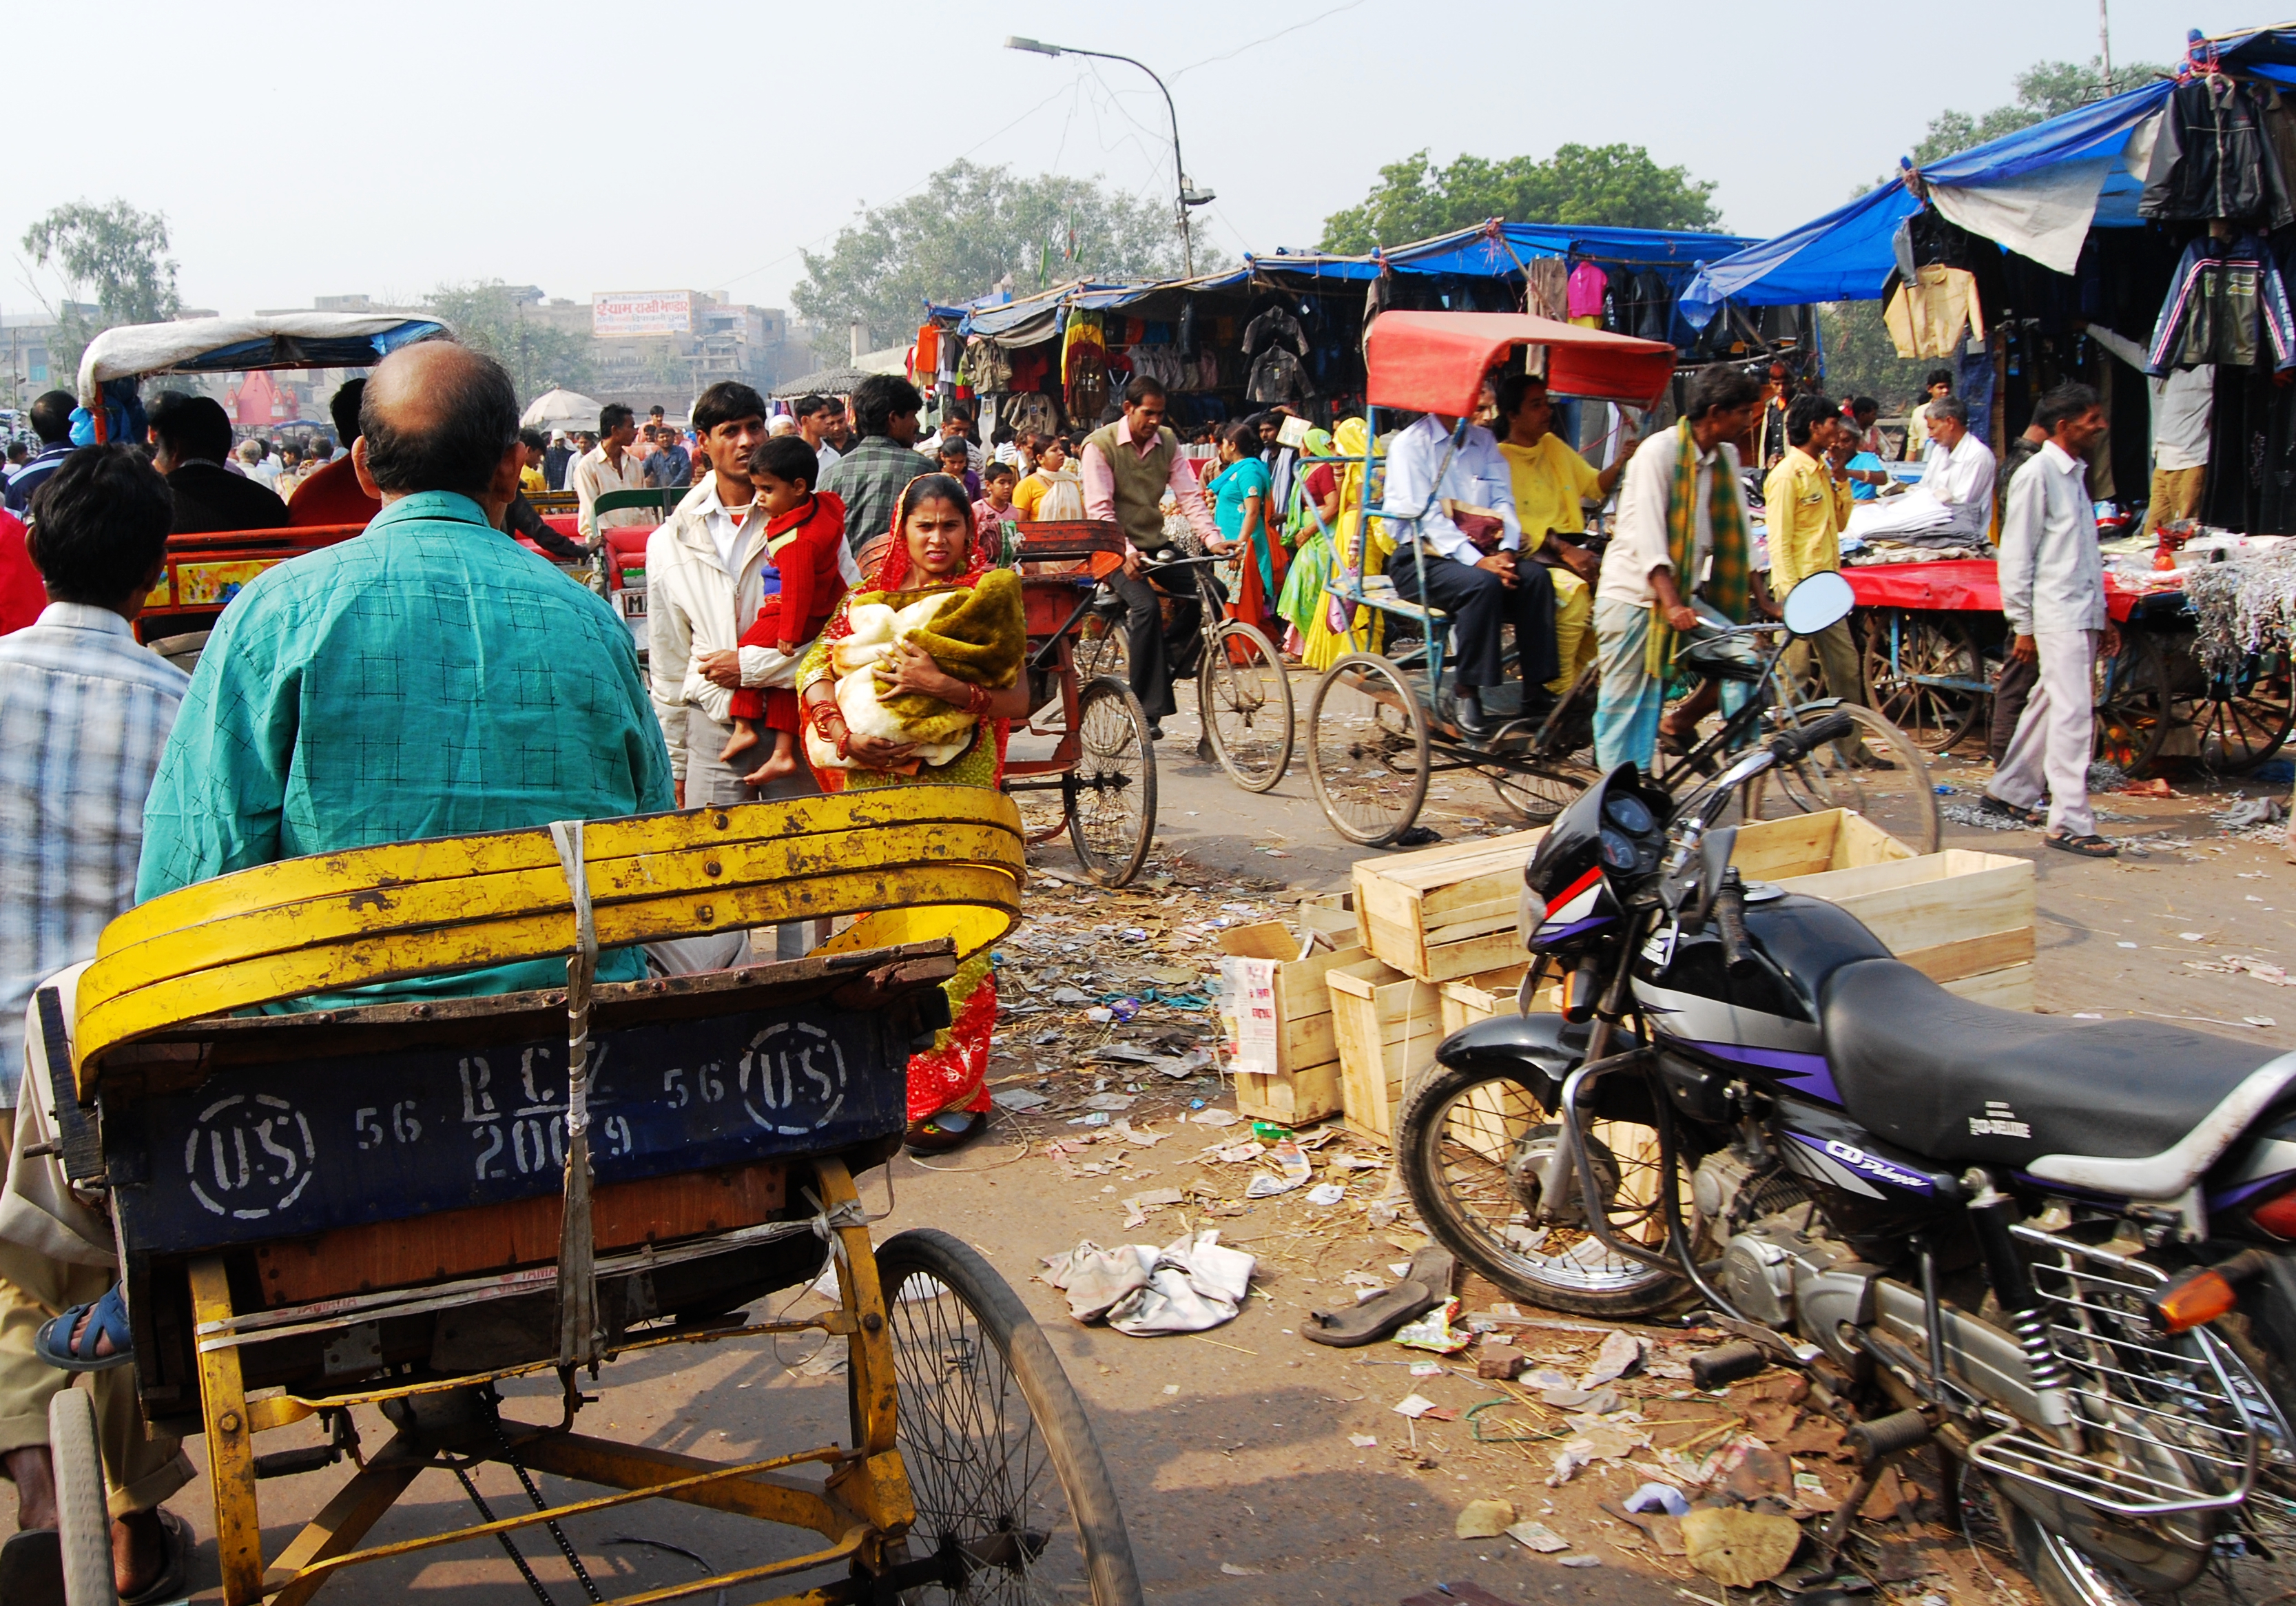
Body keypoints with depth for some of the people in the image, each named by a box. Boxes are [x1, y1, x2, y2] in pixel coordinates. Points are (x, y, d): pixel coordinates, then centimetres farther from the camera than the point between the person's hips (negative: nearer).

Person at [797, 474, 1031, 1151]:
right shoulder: (868, 598, 11)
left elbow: (1017, 699, -9)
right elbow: (816, 671, 4)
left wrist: (940, 683, -22)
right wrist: (846, 738, -12)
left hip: (956, 790, -4)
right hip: (874, 790, 4)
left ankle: (956, 1093, 5)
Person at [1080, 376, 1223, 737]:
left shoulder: (1167, 443, 5)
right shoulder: (1100, 445, -11)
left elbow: (1189, 496, -1)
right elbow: (1099, 509, -18)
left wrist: (1213, 538, -18)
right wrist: (1126, 552, -32)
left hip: (1154, 544, 6)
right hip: (1116, 550, -6)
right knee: (1146, 606, -30)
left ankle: (1170, 662, 7)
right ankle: (1147, 708, -26)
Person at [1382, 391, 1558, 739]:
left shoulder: (1484, 441, 15)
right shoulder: (1411, 443, -3)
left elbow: (1503, 500, 7)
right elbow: (1424, 514, -13)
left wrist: (1506, 550, -14)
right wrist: (1477, 561, -23)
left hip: (1477, 554, 6)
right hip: (1420, 559, -5)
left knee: (1535, 577, -21)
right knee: (1482, 584, -33)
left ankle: (1535, 690, -18)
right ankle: (1468, 694, -26)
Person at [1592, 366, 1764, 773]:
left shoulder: (1726, 458, 8)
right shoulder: (1658, 452, -15)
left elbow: (1736, 537, 11)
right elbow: (1648, 534, -23)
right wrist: (1672, 605, -32)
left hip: (1684, 594, 7)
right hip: (1633, 593, -7)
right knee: (1626, 706, -4)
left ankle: (1682, 724, 8)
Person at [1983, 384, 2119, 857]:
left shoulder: (2076, 473, 16)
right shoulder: (2037, 474, -9)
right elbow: (2015, 556, -11)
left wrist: (2102, 616, 19)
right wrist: (2022, 626, -13)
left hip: (2082, 614, 8)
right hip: (2055, 614, -8)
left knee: (2050, 707, 15)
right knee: (2072, 713, -12)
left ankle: (2009, 792, 28)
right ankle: (2070, 823, -11)